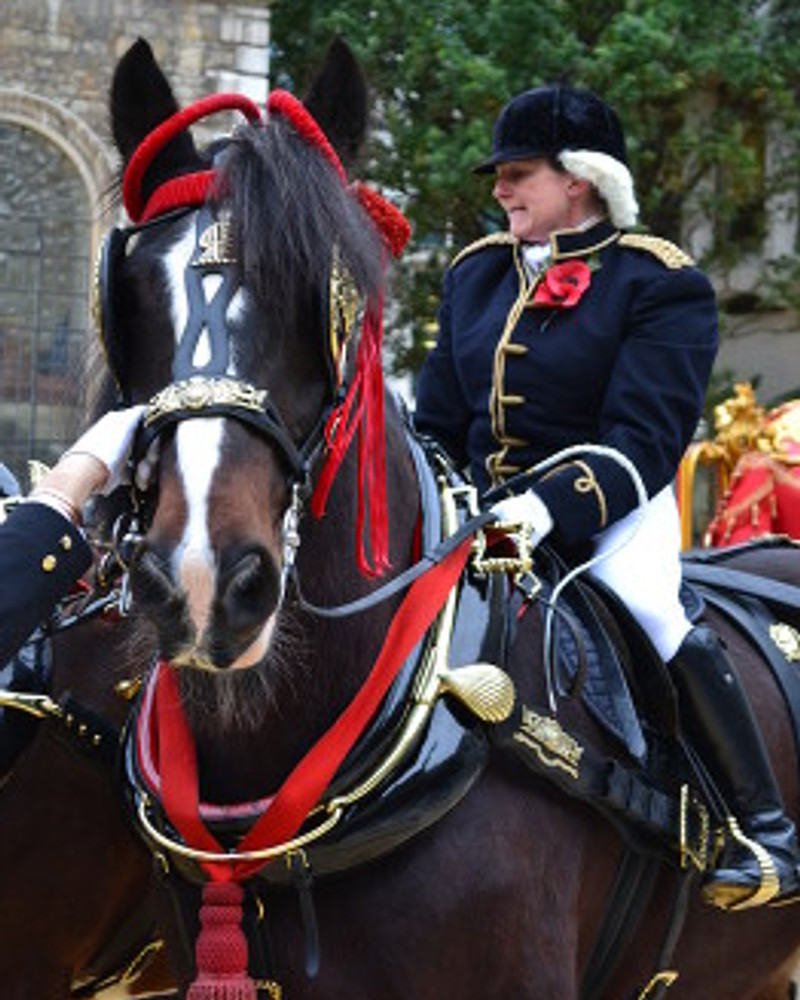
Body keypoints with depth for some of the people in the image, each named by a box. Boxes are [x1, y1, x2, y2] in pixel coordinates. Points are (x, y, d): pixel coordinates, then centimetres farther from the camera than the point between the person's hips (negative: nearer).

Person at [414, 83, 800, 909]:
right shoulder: (475, 274, 11)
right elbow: (435, 428, 14)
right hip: (482, 511, 7)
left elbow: (644, 440, -19)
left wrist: (547, 508, -35)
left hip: (613, 509, -7)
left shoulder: (660, 284, -8)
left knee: (641, 599, -34)